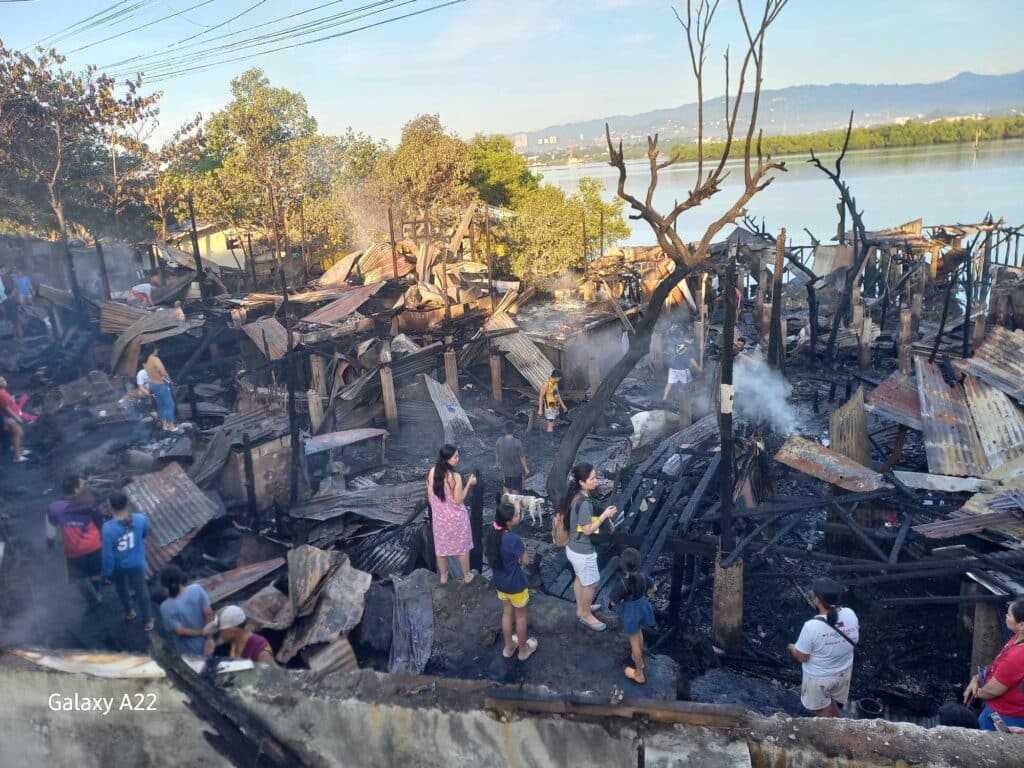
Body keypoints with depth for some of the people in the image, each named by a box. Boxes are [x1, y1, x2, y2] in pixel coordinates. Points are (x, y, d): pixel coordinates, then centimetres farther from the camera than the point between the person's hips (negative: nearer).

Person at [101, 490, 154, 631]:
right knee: (142, 591, 22)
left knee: (122, 589, 30)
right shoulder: (140, 519, -24)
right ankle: (148, 620, 38)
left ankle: (129, 611, 53)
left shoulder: (108, 528, -33)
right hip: (137, 564, 1)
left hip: (118, 566, -1)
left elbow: (108, 555, -23)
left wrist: (106, 574, -8)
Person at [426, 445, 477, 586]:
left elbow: (429, 496, 0)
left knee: (441, 546, 21)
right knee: (462, 545, 17)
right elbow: (458, 500, -20)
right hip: (455, 516, -4)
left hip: (438, 515, 4)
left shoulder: (432, 472, -11)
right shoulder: (455, 477, -27)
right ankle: (467, 575, 33)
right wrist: (469, 484, -12)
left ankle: (443, 576, 37)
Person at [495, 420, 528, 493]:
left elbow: (497, 454, -1)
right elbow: (522, 457, -18)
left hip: (505, 470, 3)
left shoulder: (499, 441, -17)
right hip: (517, 470, -3)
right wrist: (526, 468, -3)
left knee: (506, 487, 25)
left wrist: (497, 463, 20)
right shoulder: (517, 442, -28)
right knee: (516, 489, 16)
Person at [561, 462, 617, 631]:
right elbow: (588, 530, -25)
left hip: (573, 547, 9)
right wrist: (605, 515, -19)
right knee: (591, 584, 13)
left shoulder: (575, 496, -3)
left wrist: (603, 520, 10)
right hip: (583, 551, -9)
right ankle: (586, 615, 32)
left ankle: (581, 608, 47)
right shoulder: (584, 503, -31)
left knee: (580, 578, 28)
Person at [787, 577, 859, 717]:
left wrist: (791, 648, 0)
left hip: (819, 677, -5)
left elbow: (802, 657, -21)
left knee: (823, 712, 22)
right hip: (843, 672, 5)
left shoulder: (812, 626, -35)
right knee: (833, 705, 31)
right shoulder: (850, 615, -19)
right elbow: (855, 640, 0)